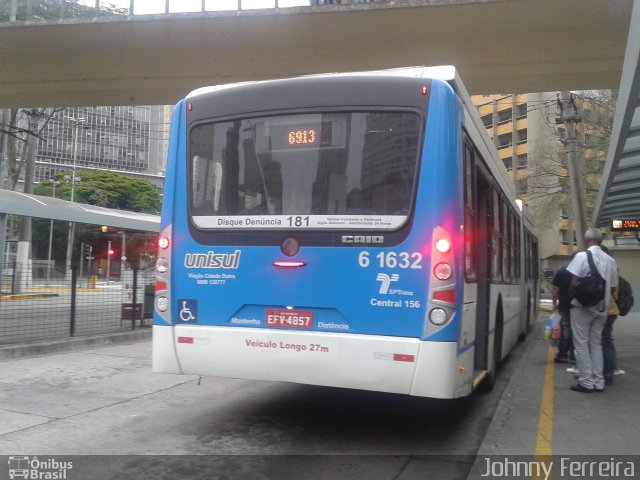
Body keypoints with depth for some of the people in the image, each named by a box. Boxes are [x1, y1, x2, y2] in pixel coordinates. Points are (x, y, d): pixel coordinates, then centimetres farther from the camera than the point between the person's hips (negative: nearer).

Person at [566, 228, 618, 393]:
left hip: (583, 307, -5)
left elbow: (573, 281, -17)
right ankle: (598, 382, 13)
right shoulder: (610, 260, 5)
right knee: (596, 344, 13)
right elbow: (613, 288, 9)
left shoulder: (582, 256, -11)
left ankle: (586, 382, 2)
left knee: (581, 344, 2)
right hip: (601, 309, 5)